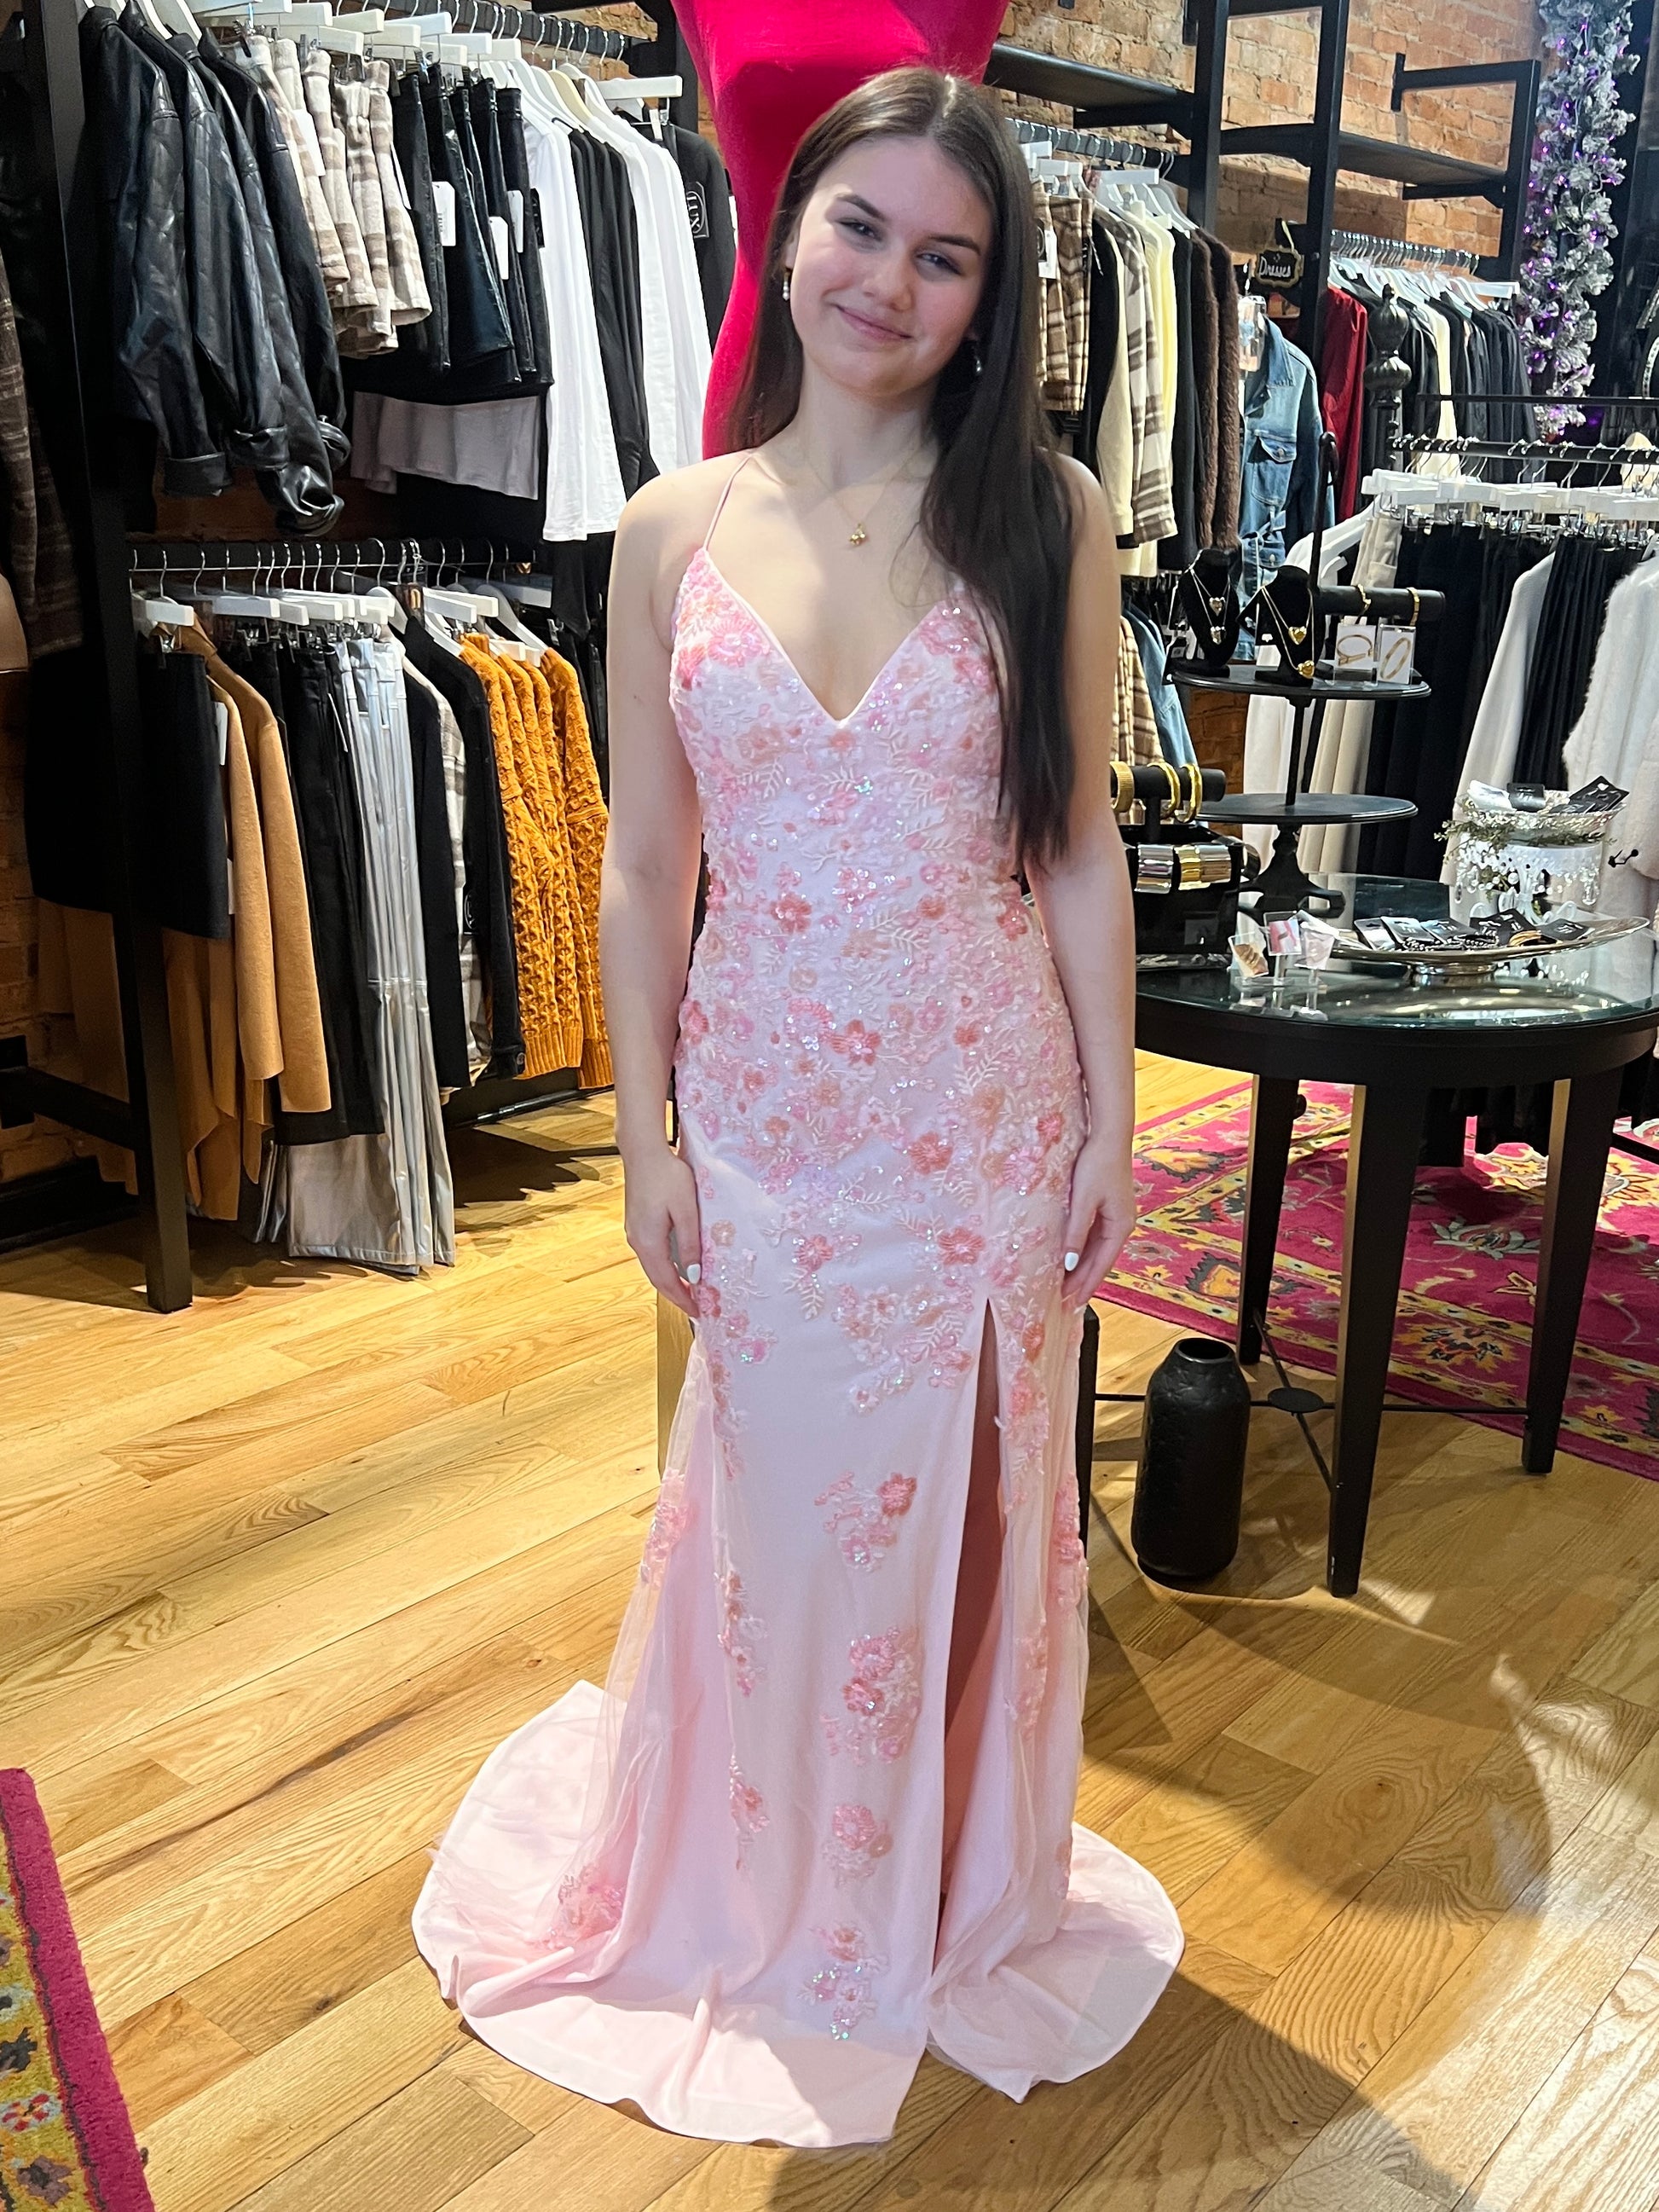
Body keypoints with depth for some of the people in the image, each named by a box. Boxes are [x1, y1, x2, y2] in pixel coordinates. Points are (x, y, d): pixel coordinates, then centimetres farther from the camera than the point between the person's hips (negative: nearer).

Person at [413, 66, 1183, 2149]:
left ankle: (952, 1884, 42)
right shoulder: (676, 529, 0)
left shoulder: (1044, 515, -3)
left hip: (987, 1108, 0)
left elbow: (1080, 847, -2)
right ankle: (770, 1889, 43)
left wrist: (1110, 1121, -2)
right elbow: (645, 863, 1)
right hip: (766, 1112, 1)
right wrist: (647, 1133, 0)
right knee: (777, 1512, 15)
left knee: (964, 1510, 14)